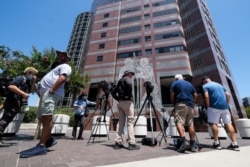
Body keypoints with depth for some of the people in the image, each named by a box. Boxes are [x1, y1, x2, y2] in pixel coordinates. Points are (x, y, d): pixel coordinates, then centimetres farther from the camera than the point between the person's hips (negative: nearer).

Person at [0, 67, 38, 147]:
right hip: (12, 102, -9)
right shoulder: (20, 78, -8)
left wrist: (34, 82, 2)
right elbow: (10, 86, -21)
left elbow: (32, 91, 12)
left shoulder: (27, 82, 19)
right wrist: (23, 93, -24)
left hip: (16, 104, 9)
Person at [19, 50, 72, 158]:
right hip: (45, 93, 11)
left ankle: (41, 146, -18)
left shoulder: (65, 66, 2)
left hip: (51, 93, -11)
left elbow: (62, 78, -17)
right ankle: (49, 139, 17)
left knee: (47, 118, -17)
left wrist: (51, 90, -20)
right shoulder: (58, 67, 35)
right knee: (42, 117, 11)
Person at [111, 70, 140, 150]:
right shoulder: (127, 79, 1)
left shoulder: (120, 81, 24)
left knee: (121, 123, 8)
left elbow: (113, 92, 23)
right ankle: (131, 143, -4)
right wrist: (130, 95, -16)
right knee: (130, 122, -5)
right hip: (127, 101, -8)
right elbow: (129, 84, -26)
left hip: (120, 103, 8)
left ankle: (118, 143, 10)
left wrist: (118, 99, 14)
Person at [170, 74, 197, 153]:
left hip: (180, 104, -5)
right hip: (190, 105, 6)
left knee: (179, 122, -12)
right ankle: (192, 145, 9)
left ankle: (184, 141, -28)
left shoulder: (175, 83, 8)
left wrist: (173, 103, 11)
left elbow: (172, 94, -2)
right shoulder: (189, 84, 22)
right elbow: (195, 95, 17)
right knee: (191, 124, 6)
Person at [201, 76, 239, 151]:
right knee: (228, 123, 7)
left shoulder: (205, 86, 3)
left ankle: (216, 143, 1)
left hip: (214, 106, -6)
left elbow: (206, 97, -12)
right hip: (224, 106, 7)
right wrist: (226, 104, 20)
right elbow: (228, 95, 18)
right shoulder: (219, 85, 24)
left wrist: (208, 107, -5)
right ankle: (235, 144, 9)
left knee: (213, 123, 0)